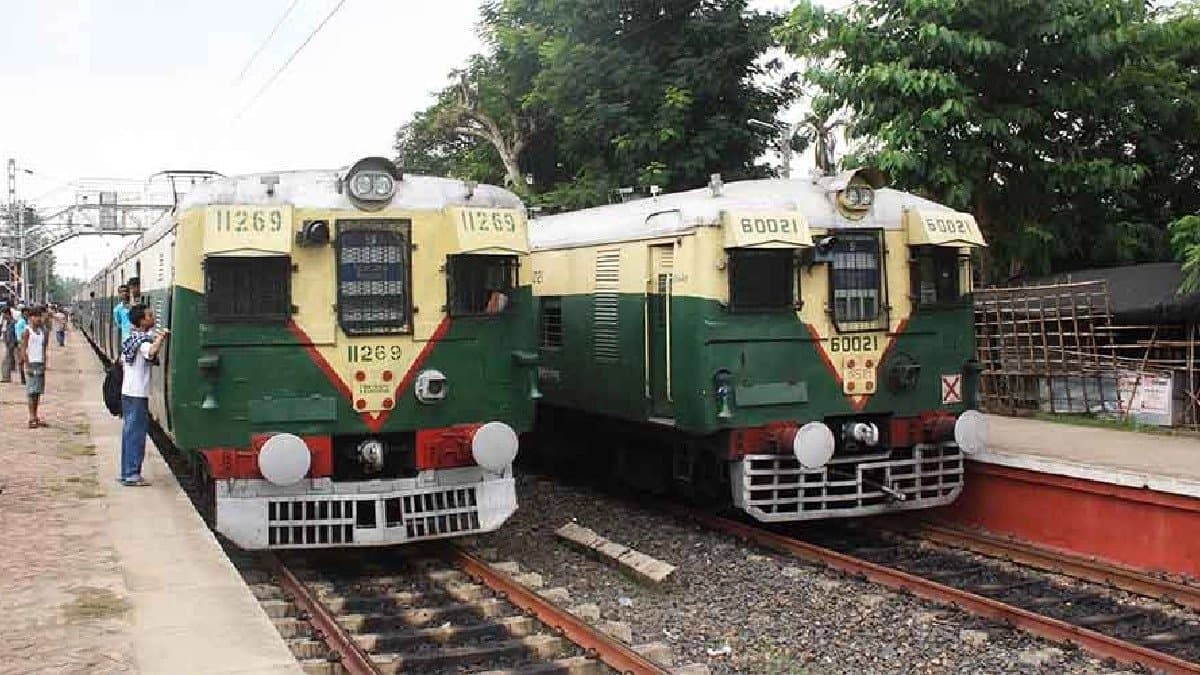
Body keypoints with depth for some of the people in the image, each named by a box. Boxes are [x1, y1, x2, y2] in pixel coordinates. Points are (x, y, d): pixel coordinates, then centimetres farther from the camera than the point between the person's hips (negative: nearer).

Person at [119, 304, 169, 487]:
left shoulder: (130, 338, 13)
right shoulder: (144, 340, -15)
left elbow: (122, 361, 23)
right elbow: (151, 352, -37)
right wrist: (161, 338, -26)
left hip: (126, 391, 9)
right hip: (138, 394, -9)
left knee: (129, 431, 13)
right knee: (137, 432, -5)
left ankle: (126, 472, 18)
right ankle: (132, 474, -4)